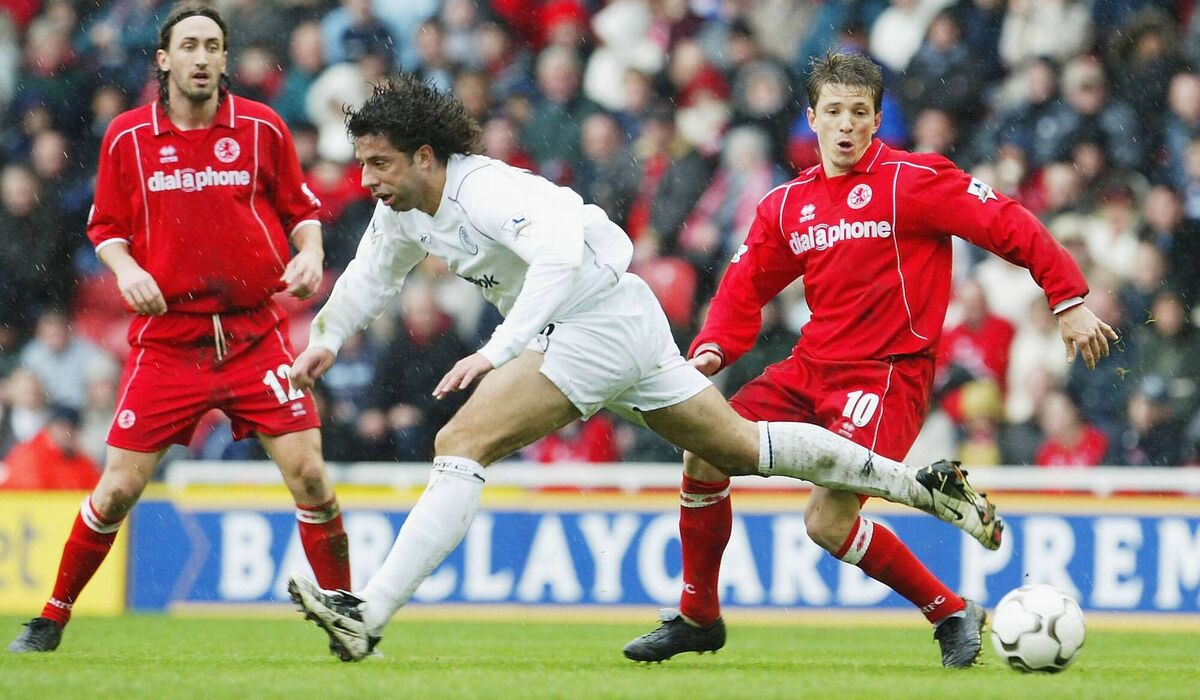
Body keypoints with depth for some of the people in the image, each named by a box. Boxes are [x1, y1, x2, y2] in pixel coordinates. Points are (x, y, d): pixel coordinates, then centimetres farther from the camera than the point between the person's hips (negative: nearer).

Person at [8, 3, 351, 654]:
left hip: (254, 332, 0)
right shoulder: (127, 136, 2)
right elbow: (106, 226, 11)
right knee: (118, 489, -3)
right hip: (166, 336, 0)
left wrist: (309, 253, -9)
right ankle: (51, 619, 15)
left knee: (309, 477, -8)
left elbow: (300, 208, 11)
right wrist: (126, 269, -9)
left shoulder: (261, 128, 2)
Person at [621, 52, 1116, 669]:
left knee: (828, 521, -20)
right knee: (704, 456, -5)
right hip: (811, 368, 6)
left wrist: (1069, 302, -11)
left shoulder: (912, 179, -9)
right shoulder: (785, 206, 10)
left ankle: (952, 613, -1)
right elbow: (745, 288, 16)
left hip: (889, 372, -6)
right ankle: (697, 617, 13)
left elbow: (1008, 225, -9)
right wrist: (712, 350, -2)